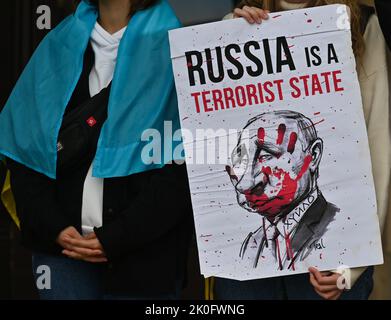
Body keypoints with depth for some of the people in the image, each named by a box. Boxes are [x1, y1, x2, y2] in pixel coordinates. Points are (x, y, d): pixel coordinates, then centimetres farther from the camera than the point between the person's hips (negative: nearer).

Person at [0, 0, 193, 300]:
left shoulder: (172, 49, -4)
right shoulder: (58, 45, 8)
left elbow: (184, 163, -10)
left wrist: (117, 237, -13)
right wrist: (52, 227, -6)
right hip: (61, 244, 3)